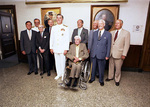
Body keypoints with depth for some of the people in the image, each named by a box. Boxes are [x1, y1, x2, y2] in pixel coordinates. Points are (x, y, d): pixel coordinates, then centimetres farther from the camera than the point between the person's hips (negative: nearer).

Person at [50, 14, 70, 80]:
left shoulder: (65, 28, -2)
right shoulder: (53, 28, 11)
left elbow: (67, 39, -6)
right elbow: (51, 38, 12)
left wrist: (66, 49, -11)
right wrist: (51, 47, 7)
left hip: (62, 49, -4)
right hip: (55, 48, 4)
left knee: (62, 62, 1)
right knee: (57, 62, 10)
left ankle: (63, 75, 18)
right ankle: (58, 74, 26)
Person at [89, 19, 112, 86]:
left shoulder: (108, 34, 0)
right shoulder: (95, 33, 11)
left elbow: (108, 46, -1)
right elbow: (92, 43, 13)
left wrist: (107, 55, -4)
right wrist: (91, 51, 7)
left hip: (101, 54, -3)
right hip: (94, 54, 3)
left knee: (101, 68, 8)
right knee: (93, 67, 14)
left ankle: (101, 80, 28)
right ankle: (92, 78, 33)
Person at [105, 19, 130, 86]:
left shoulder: (126, 33, -5)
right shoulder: (112, 32, 8)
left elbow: (127, 45, -8)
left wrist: (124, 54, -12)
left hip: (119, 54, -4)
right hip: (111, 53, 4)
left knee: (118, 68, 8)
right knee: (111, 66, 17)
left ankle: (117, 80, 28)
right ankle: (110, 77, 36)